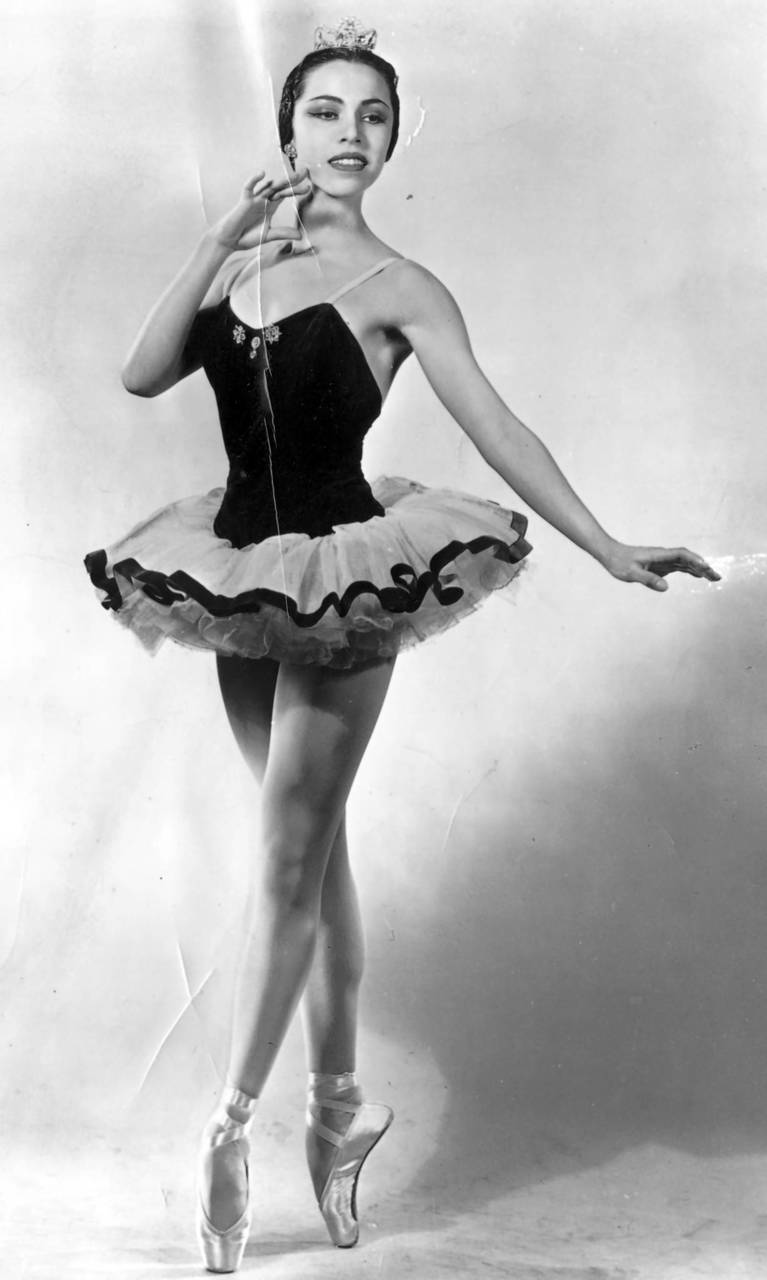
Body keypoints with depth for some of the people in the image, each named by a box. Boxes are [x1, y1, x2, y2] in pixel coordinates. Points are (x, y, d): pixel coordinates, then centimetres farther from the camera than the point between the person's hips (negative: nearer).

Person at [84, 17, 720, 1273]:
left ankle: (232, 1125, 7)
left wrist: (611, 549, -18)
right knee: (315, 846, 12)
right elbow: (144, 374, -5)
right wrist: (220, 241, -12)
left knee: (289, 859, -3)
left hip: (343, 576, -5)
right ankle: (337, 1104, 23)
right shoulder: (239, 262, 6)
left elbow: (496, 427, -12)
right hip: (244, 571, 5)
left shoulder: (396, 286, -8)